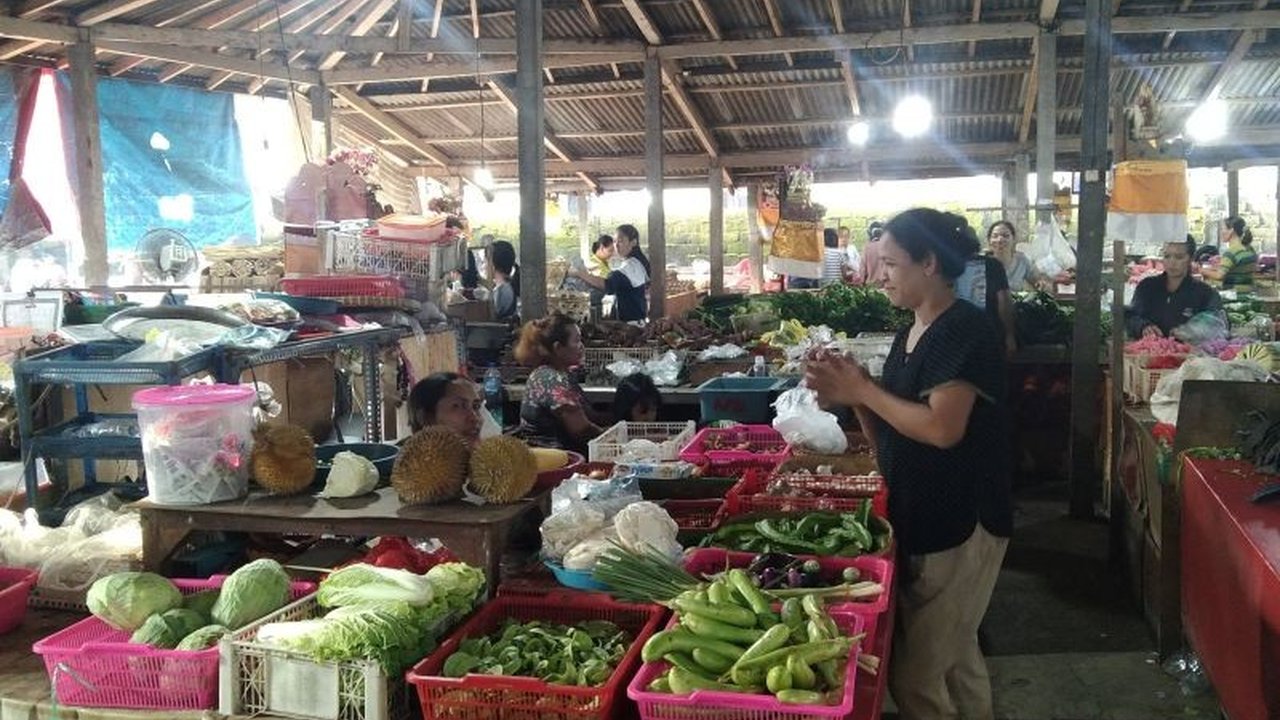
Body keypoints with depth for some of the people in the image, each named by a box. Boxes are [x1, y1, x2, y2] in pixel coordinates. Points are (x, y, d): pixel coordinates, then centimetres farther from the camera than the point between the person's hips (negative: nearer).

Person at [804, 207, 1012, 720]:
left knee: (915, 675, -3)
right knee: (955, 657, 22)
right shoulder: (909, 337, 10)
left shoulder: (965, 330, -16)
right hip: (918, 519, 9)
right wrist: (852, 394, -5)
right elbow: (889, 438, 11)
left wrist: (864, 391, -17)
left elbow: (942, 429, -26)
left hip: (960, 524, -9)